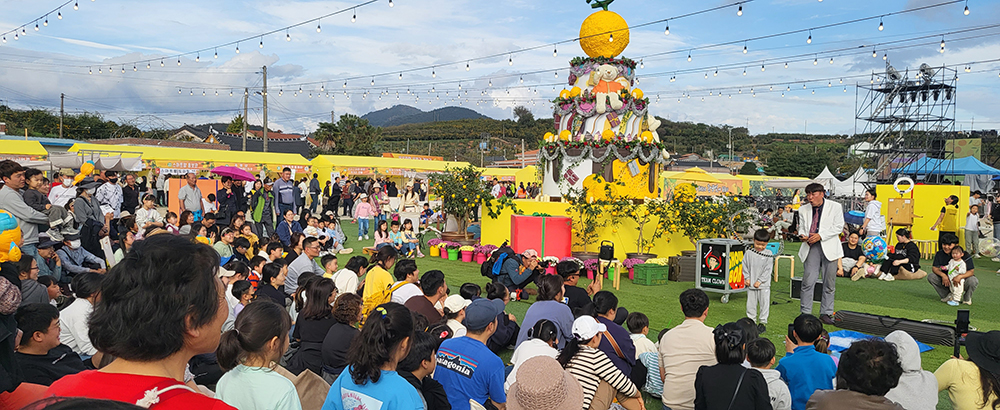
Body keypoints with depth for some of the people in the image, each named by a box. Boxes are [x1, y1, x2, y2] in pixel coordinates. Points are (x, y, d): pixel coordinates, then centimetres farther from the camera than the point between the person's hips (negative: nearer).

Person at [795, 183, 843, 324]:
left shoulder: (835, 207, 1)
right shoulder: (803, 210, 10)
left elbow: (838, 227, -3)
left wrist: (820, 235, -14)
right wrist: (802, 235, -7)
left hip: (829, 247, -1)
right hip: (811, 248, 1)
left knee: (829, 283, 5)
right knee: (808, 281, -7)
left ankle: (825, 313, 16)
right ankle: (805, 312, 1)